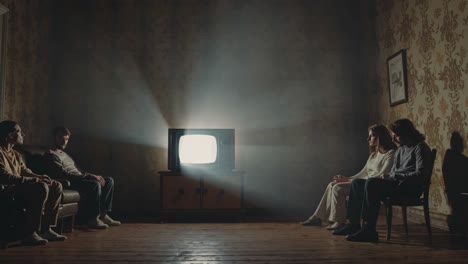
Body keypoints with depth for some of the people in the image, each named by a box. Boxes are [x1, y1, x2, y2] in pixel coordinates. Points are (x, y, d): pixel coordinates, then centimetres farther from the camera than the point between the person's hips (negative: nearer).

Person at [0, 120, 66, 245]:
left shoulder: (15, 154, 20)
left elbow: (25, 171, 19)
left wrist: (39, 177, -3)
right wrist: (35, 180, -25)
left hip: (18, 186, 10)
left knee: (56, 186, 2)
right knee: (41, 188, -32)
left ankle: (45, 229, -2)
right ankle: (28, 234, -26)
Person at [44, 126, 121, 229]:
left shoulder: (65, 154, 25)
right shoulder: (51, 155, -7)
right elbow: (64, 174, -20)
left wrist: (94, 176, 4)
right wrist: (89, 176, -22)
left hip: (79, 179, 10)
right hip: (70, 183, -10)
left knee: (109, 181, 3)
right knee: (95, 184, -33)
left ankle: (103, 214, -1)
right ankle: (92, 219, -21)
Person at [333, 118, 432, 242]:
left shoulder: (420, 147, -5)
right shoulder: (400, 150, 21)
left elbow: (420, 174, -17)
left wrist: (393, 176, -18)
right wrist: (386, 176, 0)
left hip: (411, 188, -9)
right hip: (397, 184, 9)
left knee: (371, 183, -31)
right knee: (357, 183, 0)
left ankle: (368, 230, -31)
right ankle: (353, 223, -3)